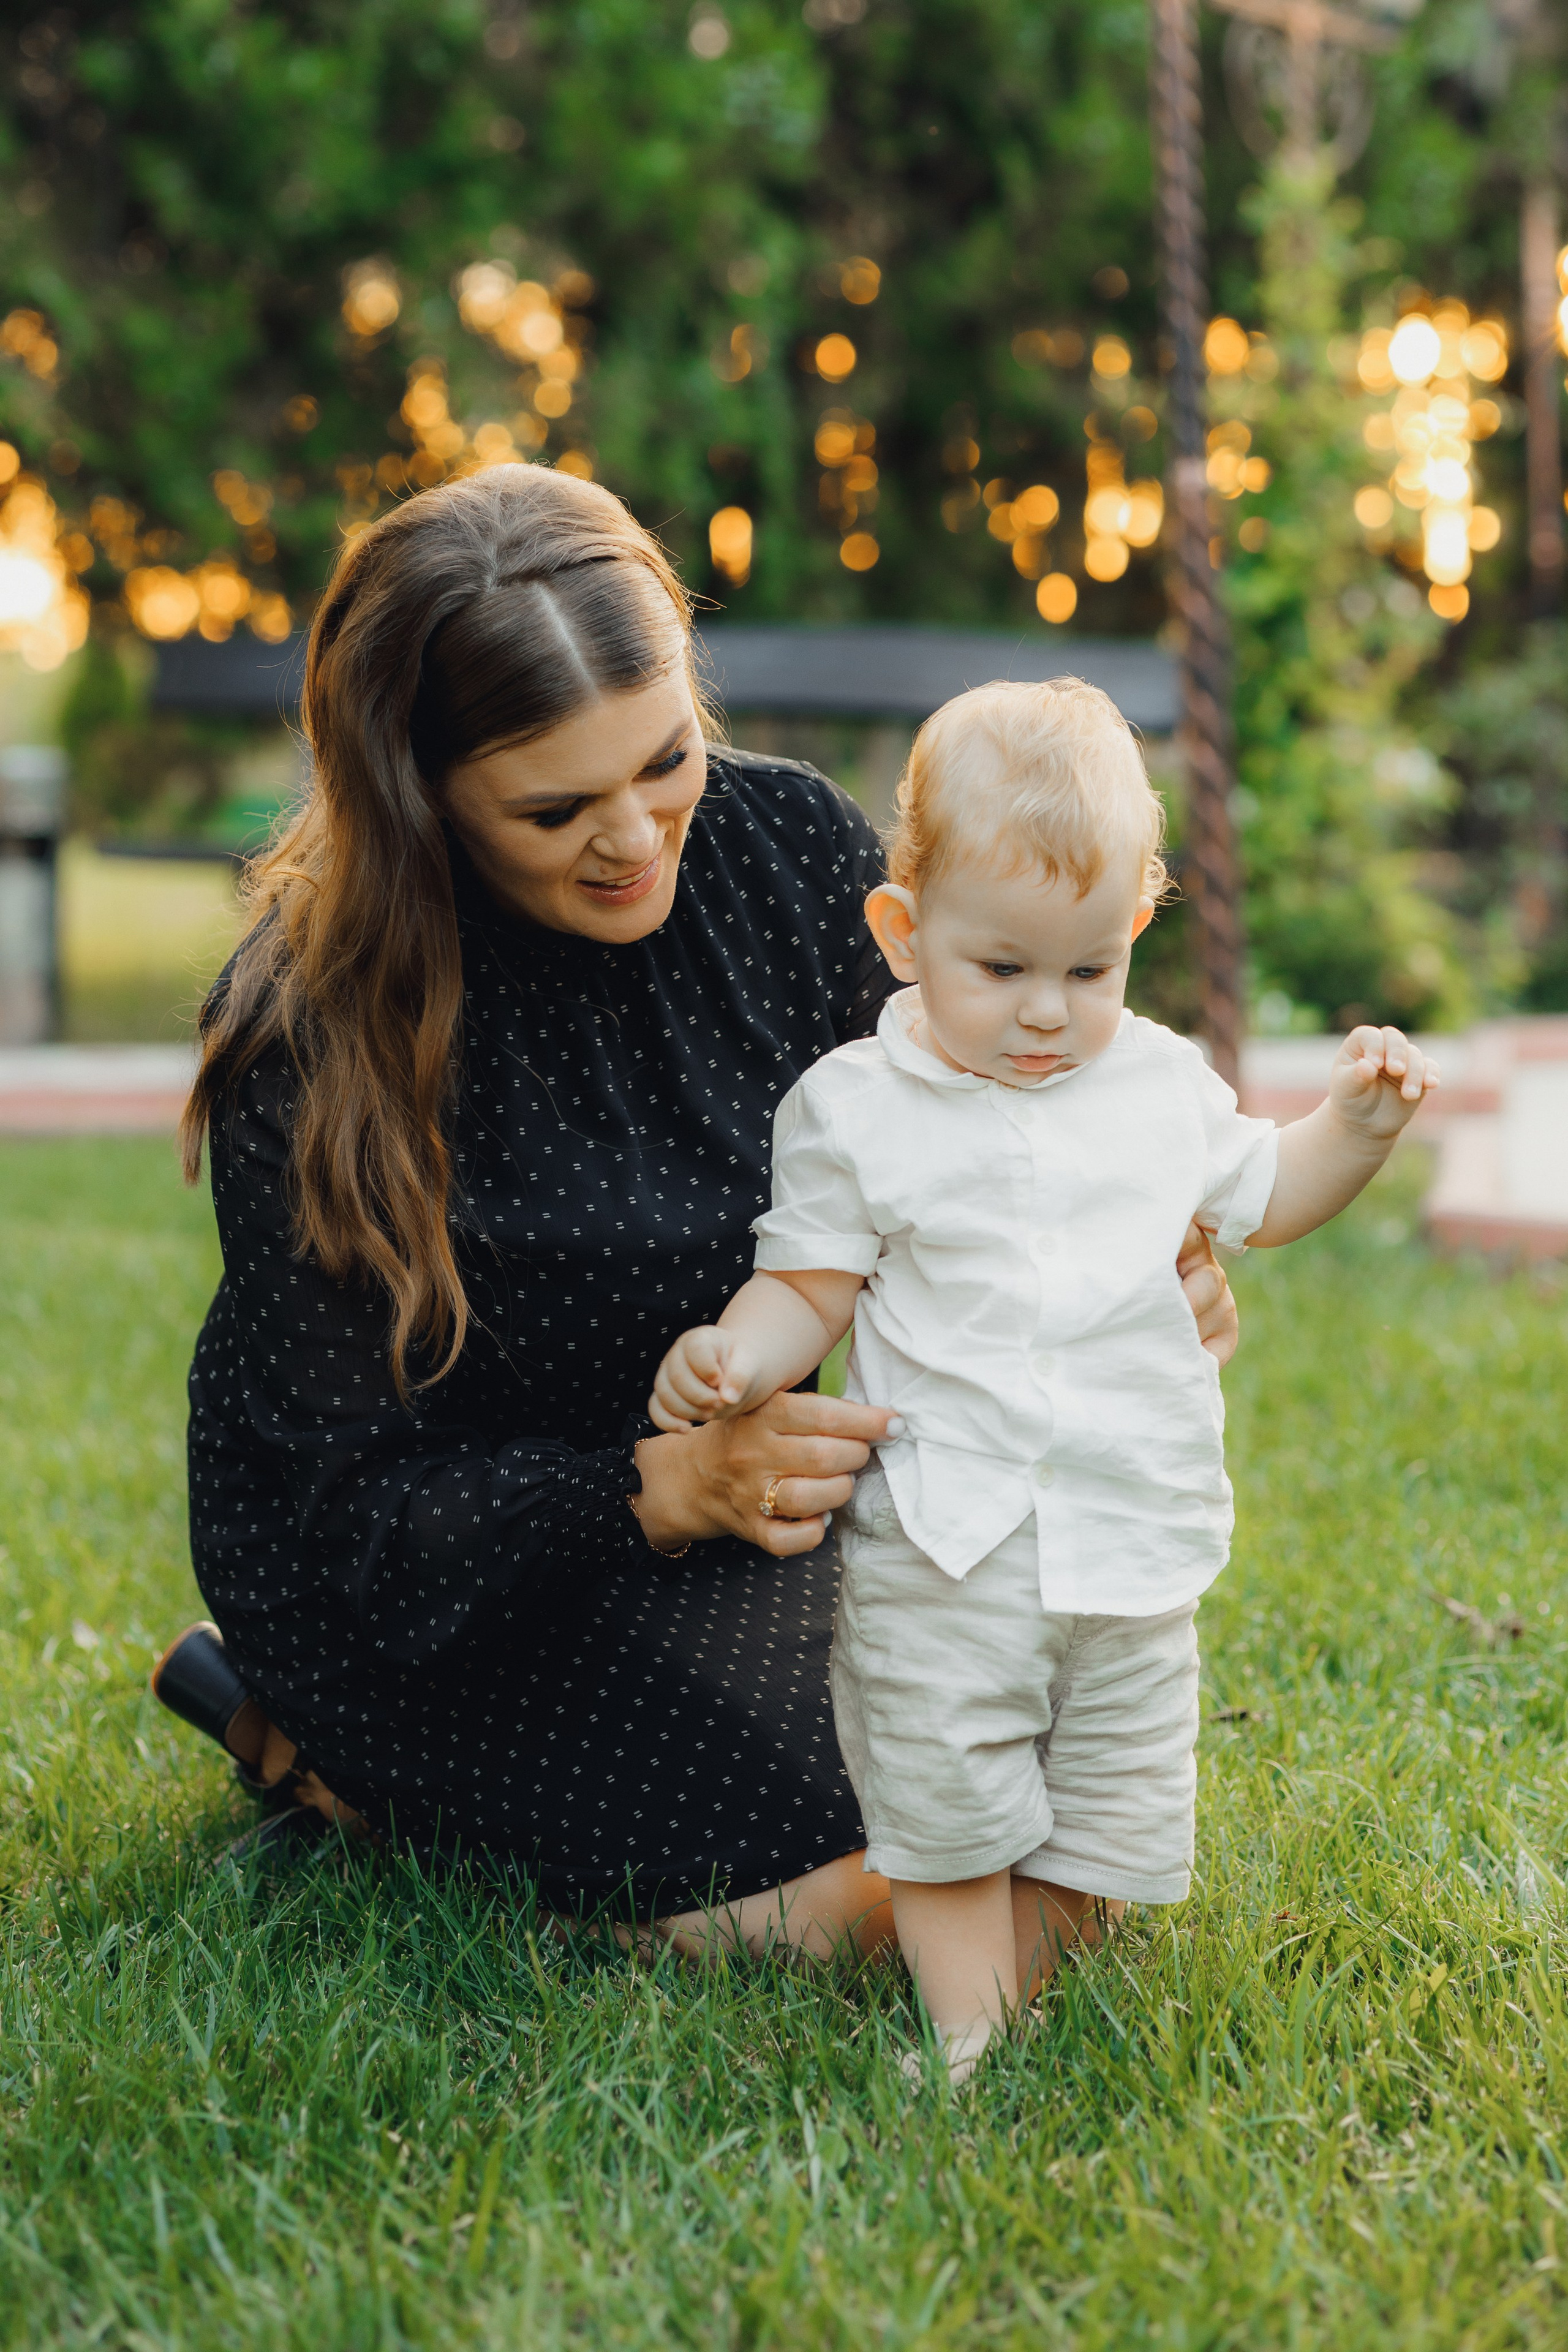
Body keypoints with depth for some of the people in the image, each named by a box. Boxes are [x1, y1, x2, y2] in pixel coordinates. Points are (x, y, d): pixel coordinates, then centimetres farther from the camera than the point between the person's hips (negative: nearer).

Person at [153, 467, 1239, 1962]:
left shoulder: (792, 850, -13)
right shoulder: (310, 1033, -26)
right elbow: (353, 1502, -23)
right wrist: (671, 1487, -39)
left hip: (737, 1497, 6)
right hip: (421, 1591, -6)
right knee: (859, 1900, -19)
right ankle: (308, 1743, 2)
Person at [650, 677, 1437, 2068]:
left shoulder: (1161, 1082, 5)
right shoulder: (855, 1110, -4)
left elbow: (1261, 1201, 22)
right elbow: (811, 1286, 1)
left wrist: (1359, 1125, 6)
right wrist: (734, 1357, -19)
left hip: (1134, 1540, 3)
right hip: (942, 1550, -3)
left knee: (1110, 1822, 9)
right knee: (945, 1807, 0)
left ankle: (1024, 1968, 27)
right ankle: (971, 2045, 13)